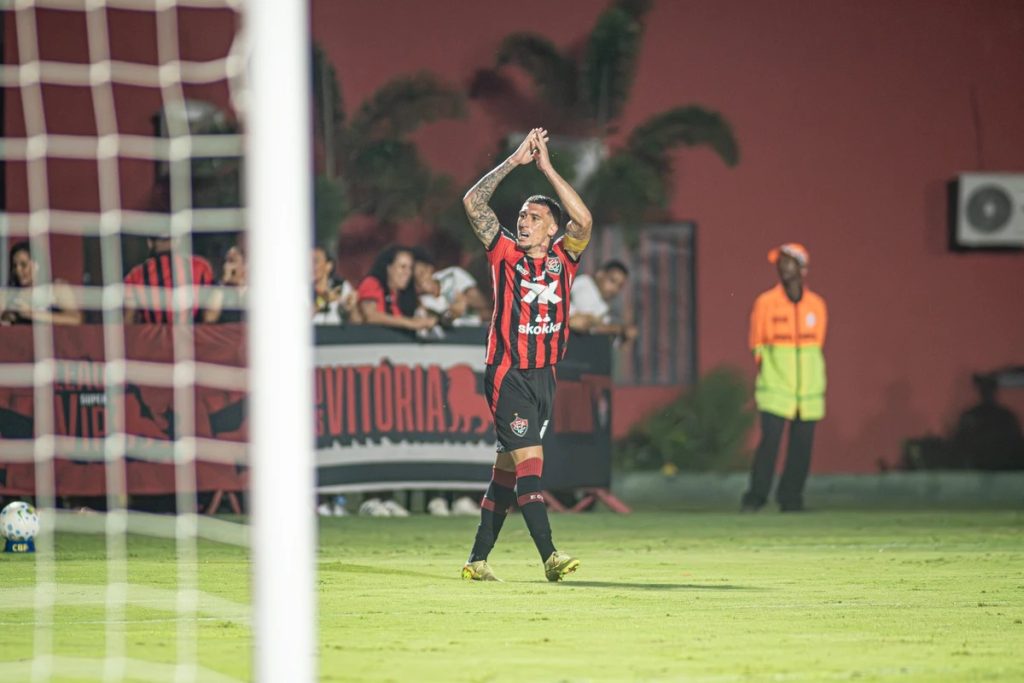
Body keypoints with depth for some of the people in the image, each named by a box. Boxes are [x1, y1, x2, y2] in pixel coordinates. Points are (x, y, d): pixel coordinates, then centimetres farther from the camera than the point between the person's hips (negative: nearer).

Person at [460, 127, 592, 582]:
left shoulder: (563, 257, 7)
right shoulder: (505, 253, 2)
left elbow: (583, 220, -10)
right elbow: (473, 202, -3)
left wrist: (546, 167, -10)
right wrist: (515, 161, -4)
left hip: (544, 374, 4)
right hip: (507, 374, -4)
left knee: (507, 467, 8)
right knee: (528, 459, -14)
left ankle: (477, 558, 14)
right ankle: (549, 557, -22)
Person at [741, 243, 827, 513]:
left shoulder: (816, 305, 9)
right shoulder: (765, 303, 2)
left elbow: (817, 346, 15)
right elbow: (758, 348, 5)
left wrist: (820, 387, 13)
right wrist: (759, 385, 2)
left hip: (809, 389, 3)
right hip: (775, 388, -3)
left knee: (802, 445, 0)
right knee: (770, 440, -13)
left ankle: (791, 498, 10)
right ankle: (755, 497, -6)